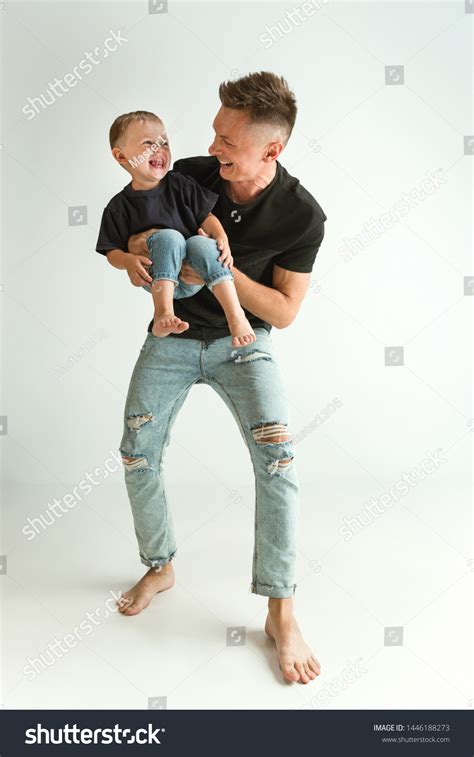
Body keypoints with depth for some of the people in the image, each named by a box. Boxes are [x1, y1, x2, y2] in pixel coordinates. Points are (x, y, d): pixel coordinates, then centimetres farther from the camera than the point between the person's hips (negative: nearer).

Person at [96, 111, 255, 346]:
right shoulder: (118, 206, 2)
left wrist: (222, 238, -16)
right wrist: (129, 261, -21)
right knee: (169, 237, -30)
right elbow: (112, 252, 1)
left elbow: (206, 216, 4)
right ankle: (163, 314, -44)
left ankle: (236, 315, -37)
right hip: (157, 277, -1)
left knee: (201, 243, -31)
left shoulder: (180, 185, 6)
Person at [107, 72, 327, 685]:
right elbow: (139, 229, 7)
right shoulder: (191, 174, -9)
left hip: (242, 342, -3)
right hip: (172, 337, 3)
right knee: (137, 456, -1)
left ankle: (281, 614, -8)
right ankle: (159, 568, 26)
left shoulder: (302, 215, -16)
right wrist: (134, 249, -18)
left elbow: (283, 312, -14)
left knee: (277, 458, -22)